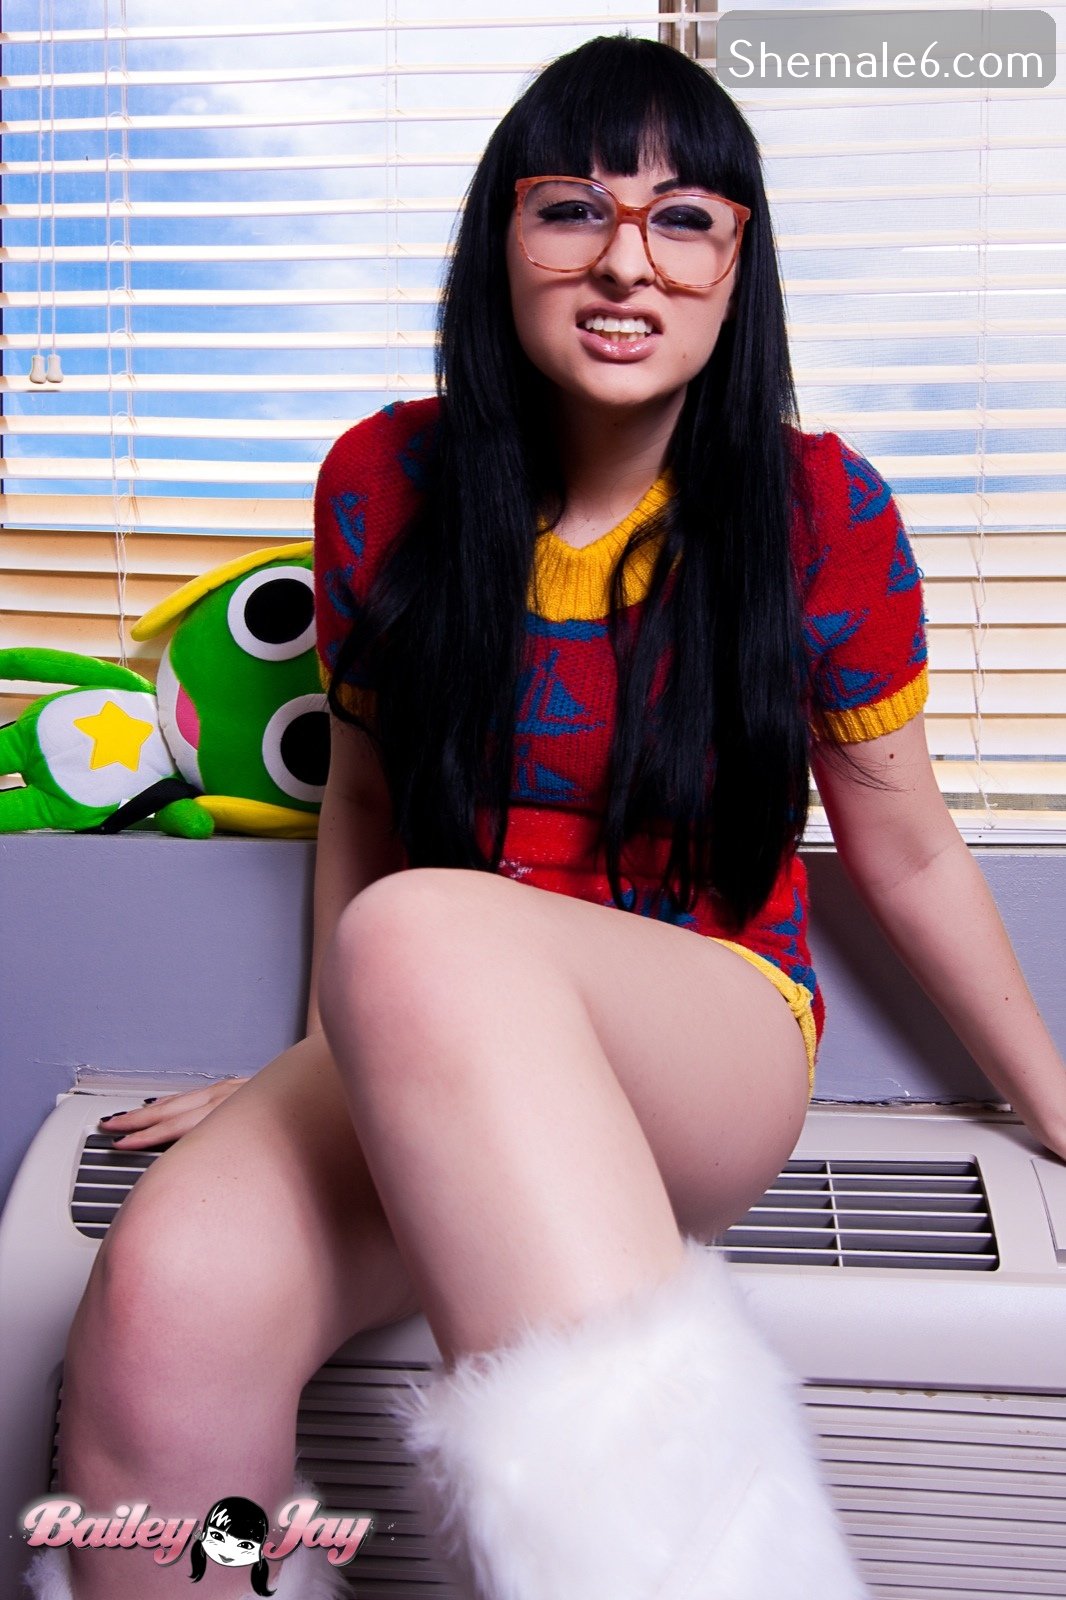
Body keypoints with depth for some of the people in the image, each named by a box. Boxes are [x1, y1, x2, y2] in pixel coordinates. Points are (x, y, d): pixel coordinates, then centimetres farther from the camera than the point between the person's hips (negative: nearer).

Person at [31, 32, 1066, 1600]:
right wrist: (329, 1070, 17)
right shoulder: (383, 483, 2)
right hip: (431, 1060, 2)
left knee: (423, 936, -36)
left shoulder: (823, 512, -3)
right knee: (163, 1309, -29)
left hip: (717, 1036, -1)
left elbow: (906, 853, 6)